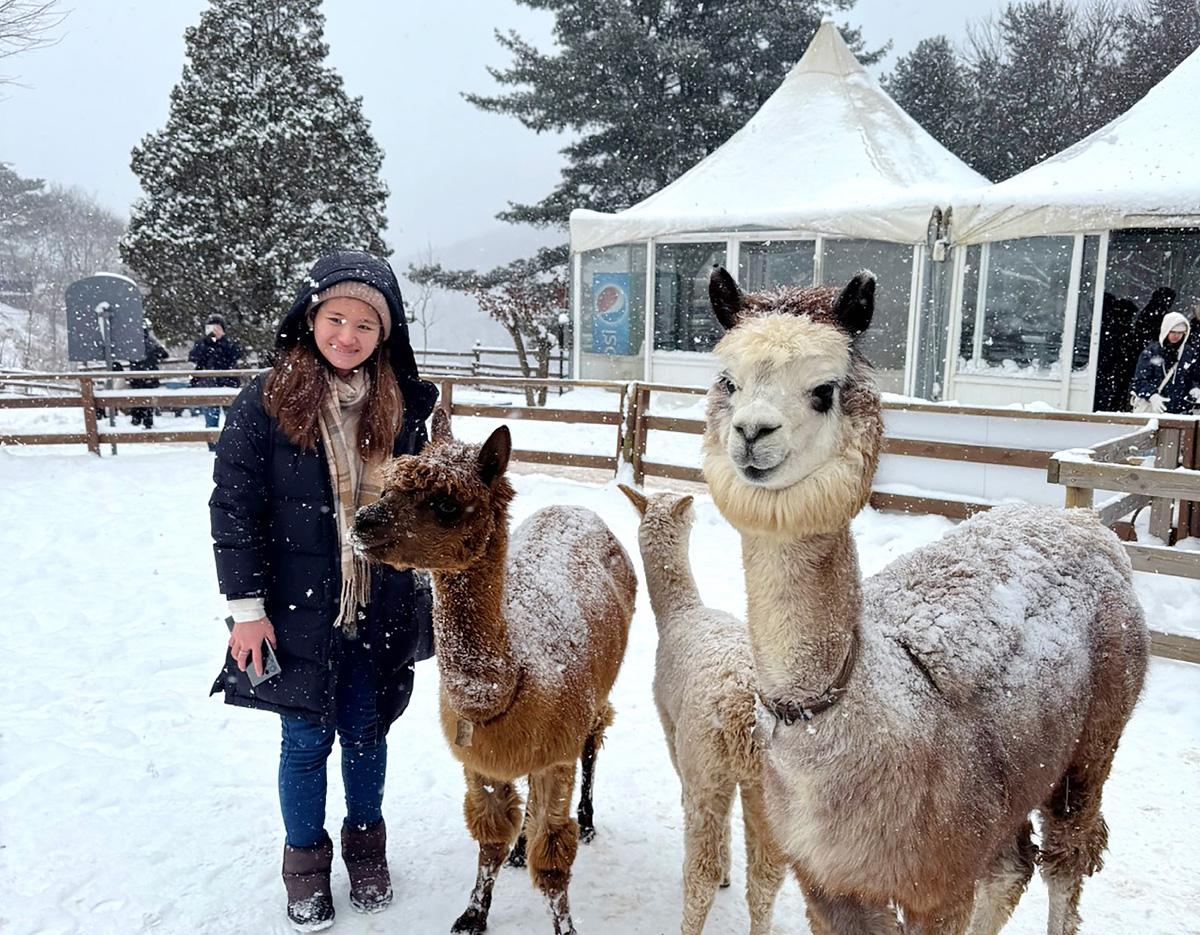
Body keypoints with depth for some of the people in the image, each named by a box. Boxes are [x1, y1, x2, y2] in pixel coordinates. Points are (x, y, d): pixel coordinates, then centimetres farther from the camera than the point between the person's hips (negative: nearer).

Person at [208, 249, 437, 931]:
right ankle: (307, 858, 33)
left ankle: (366, 843, 39)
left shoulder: (401, 405, 0)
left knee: (368, 732, 16)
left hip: (380, 612, 3)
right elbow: (234, 509, -8)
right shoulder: (265, 403, -10)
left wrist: (424, 589, 12)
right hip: (300, 612, -2)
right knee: (307, 740, 10)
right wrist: (247, 606, -10)